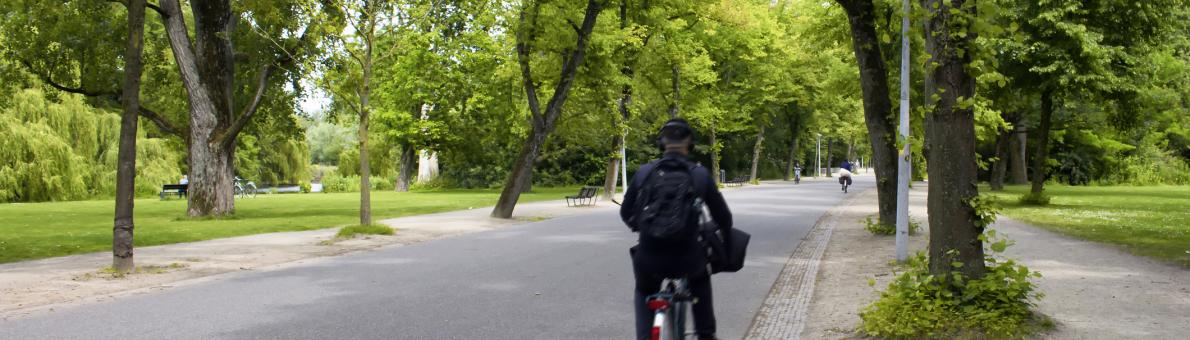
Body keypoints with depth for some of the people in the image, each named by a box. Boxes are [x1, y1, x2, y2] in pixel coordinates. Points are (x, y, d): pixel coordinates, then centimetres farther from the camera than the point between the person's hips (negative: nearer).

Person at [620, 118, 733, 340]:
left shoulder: (644, 172, 1)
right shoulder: (700, 175, -3)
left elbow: (626, 213, 11)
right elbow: (723, 217, 2)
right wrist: (727, 244, 22)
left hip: (649, 261, 0)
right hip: (687, 260, 0)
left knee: (644, 292, 33)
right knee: (701, 279, 36)